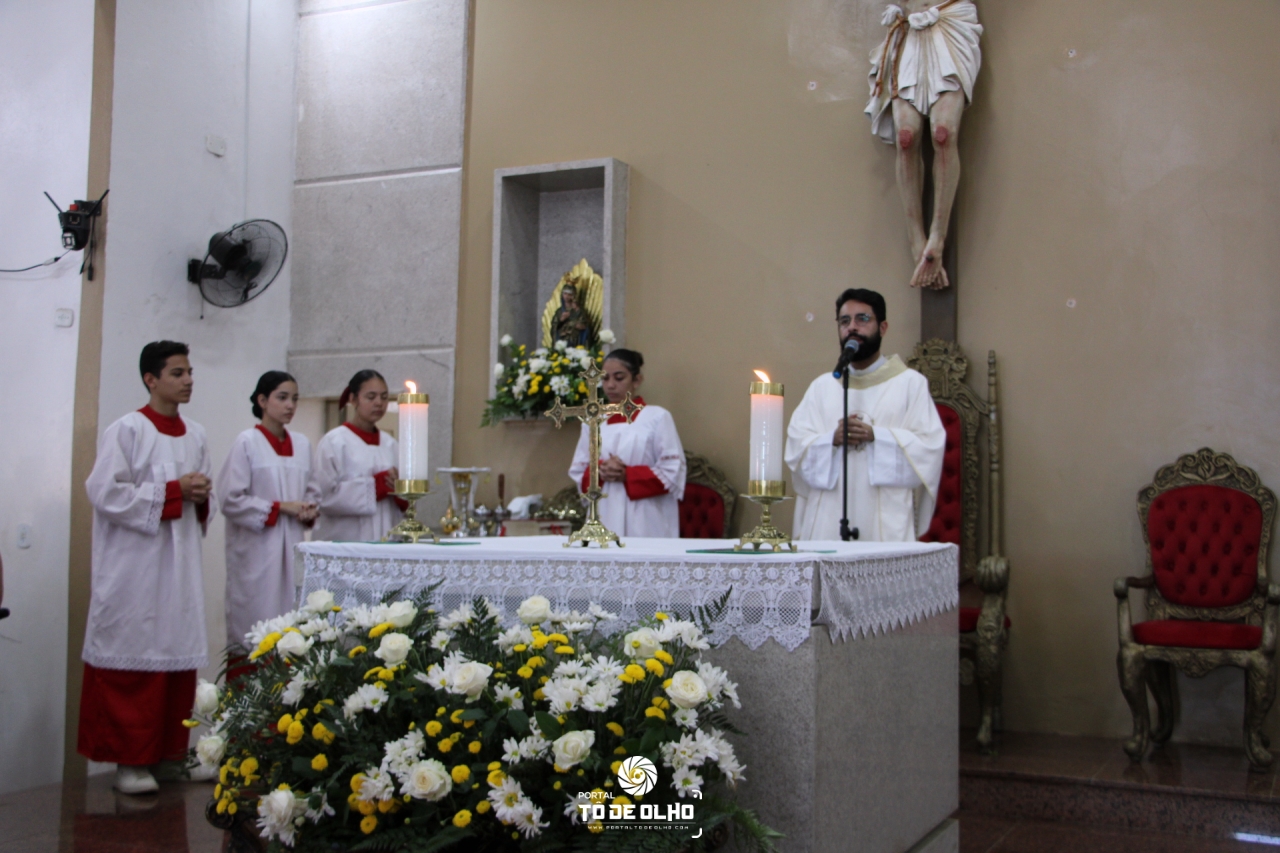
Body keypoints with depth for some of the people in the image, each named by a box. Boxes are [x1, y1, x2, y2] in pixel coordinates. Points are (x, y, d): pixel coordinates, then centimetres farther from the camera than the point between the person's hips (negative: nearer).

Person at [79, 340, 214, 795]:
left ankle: (173, 748, 16)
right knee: (133, 658, -3)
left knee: (180, 654, 7)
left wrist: (201, 497, -2)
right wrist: (172, 491, -14)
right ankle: (129, 758, 5)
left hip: (181, 564, 6)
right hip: (135, 566, -6)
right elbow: (106, 493, -15)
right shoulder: (127, 430, -7)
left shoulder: (196, 434, 13)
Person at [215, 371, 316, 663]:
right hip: (256, 547, -5)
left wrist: (308, 511, 0)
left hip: (292, 546, 5)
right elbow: (230, 499, -9)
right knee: (254, 630, -5)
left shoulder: (302, 444, 12)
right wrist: (279, 508, -11)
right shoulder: (247, 442, -4)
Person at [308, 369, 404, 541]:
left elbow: (403, 505, 14)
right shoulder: (333, 442, -3)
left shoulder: (390, 444, 10)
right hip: (344, 540, -4)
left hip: (385, 541, 4)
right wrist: (377, 484, -13)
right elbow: (324, 496, -13)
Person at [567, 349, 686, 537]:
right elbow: (578, 471, 13)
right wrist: (599, 472, -9)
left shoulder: (657, 418, -2)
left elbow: (672, 472, -6)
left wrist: (627, 475, -14)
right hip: (603, 520, 4)